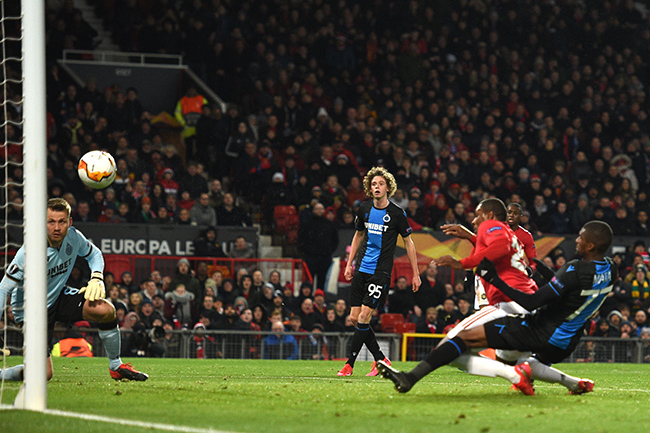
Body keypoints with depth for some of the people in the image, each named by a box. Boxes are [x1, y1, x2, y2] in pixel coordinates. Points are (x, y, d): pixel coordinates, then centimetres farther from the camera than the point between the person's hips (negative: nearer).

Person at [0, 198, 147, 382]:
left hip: (58, 296, 5)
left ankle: (116, 366, 1)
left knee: (106, 310, -19)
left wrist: (96, 278, -9)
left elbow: (94, 254, 11)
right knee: (44, 374, -18)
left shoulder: (73, 237, -12)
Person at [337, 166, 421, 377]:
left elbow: (408, 242, 3)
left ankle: (349, 364, -9)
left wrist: (415, 274, 3)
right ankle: (381, 360, 12)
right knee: (354, 317, 1)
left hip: (381, 271, -5)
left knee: (364, 316, -14)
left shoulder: (396, 214, -6)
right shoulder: (364, 209, 6)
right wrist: (349, 263, 18)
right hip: (362, 269, 5)